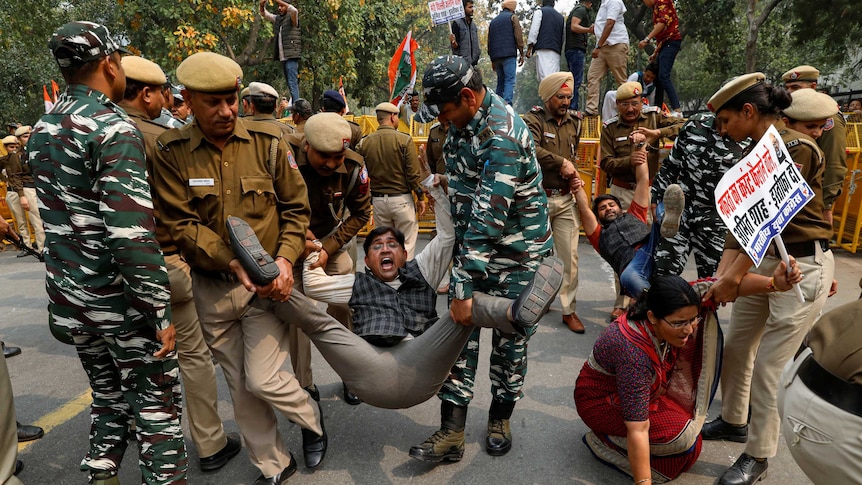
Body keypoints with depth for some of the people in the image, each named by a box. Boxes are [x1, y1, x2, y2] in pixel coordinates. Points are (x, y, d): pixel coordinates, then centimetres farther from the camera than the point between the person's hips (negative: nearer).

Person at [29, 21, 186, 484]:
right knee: (156, 405, 6)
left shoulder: (42, 130, 10)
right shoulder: (114, 128, -17)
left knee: (107, 397, 22)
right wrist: (161, 312, -22)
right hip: (118, 299, -8)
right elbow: (131, 232, -26)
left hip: (68, 293, 8)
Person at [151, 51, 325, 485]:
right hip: (211, 287, 2)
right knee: (239, 386, 13)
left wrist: (285, 258, -15)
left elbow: (295, 207, -1)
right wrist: (235, 262, -20)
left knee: (263, 380, -5)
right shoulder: (171, 153, -4)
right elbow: (180, 224, -8)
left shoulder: (267, 141, -5)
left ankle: (312, 420, 29)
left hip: (267, 282, -2)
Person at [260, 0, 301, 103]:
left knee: (293, 83, -15)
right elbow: (264, 14, 23)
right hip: (282, 57, 7)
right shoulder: (277, 18, 17)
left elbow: (294, 10, -23)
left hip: (291, 57, -7)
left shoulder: (291, 18, -2)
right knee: (290, 84, 11)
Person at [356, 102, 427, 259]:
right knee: (406, 245, 5)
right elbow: (413, 174, -10)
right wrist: (421, 197, -1)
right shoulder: (404, 140, -9)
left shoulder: (364, 143, 0)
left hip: (377, 199, 4)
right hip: (401, 198, -4)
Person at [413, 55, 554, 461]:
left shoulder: (502, 135, -26)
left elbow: (489, 217, -31)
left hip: (518, 249, -7)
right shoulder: (464, 122, 3)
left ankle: (500, 419, 31)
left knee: (510, 338, 8)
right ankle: (452, 432, 11)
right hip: (474, 241, 7)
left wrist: (464, 288, -31)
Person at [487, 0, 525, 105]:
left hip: (496, 56, 5)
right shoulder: (513, 17, 6)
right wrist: (521, 54, -1)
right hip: (509, 54, -5)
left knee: (500, 81, 11)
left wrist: (492, 60, 23)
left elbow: (489, 41, 21)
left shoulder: (493, 21, 22)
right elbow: (518, 37, -4)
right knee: (509, 81, -9)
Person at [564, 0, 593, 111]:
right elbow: (574, 27, -18)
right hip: (576, 49, -10)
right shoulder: (581, 9, -4)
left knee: (575, 80, 10)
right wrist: (588, 30, -31)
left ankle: (571, 108, 10)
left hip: (573, 49, 10)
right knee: (576, 80, -14)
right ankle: (572, 109, -18)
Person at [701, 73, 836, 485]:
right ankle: (733, 421, 36)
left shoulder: (796, 149, -17)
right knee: (734, 347, 14)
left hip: (803, 267, -8)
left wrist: (733, 277, -23)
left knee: (767, 365, -1)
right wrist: (721, 274, -5)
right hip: (762, 262, 8)